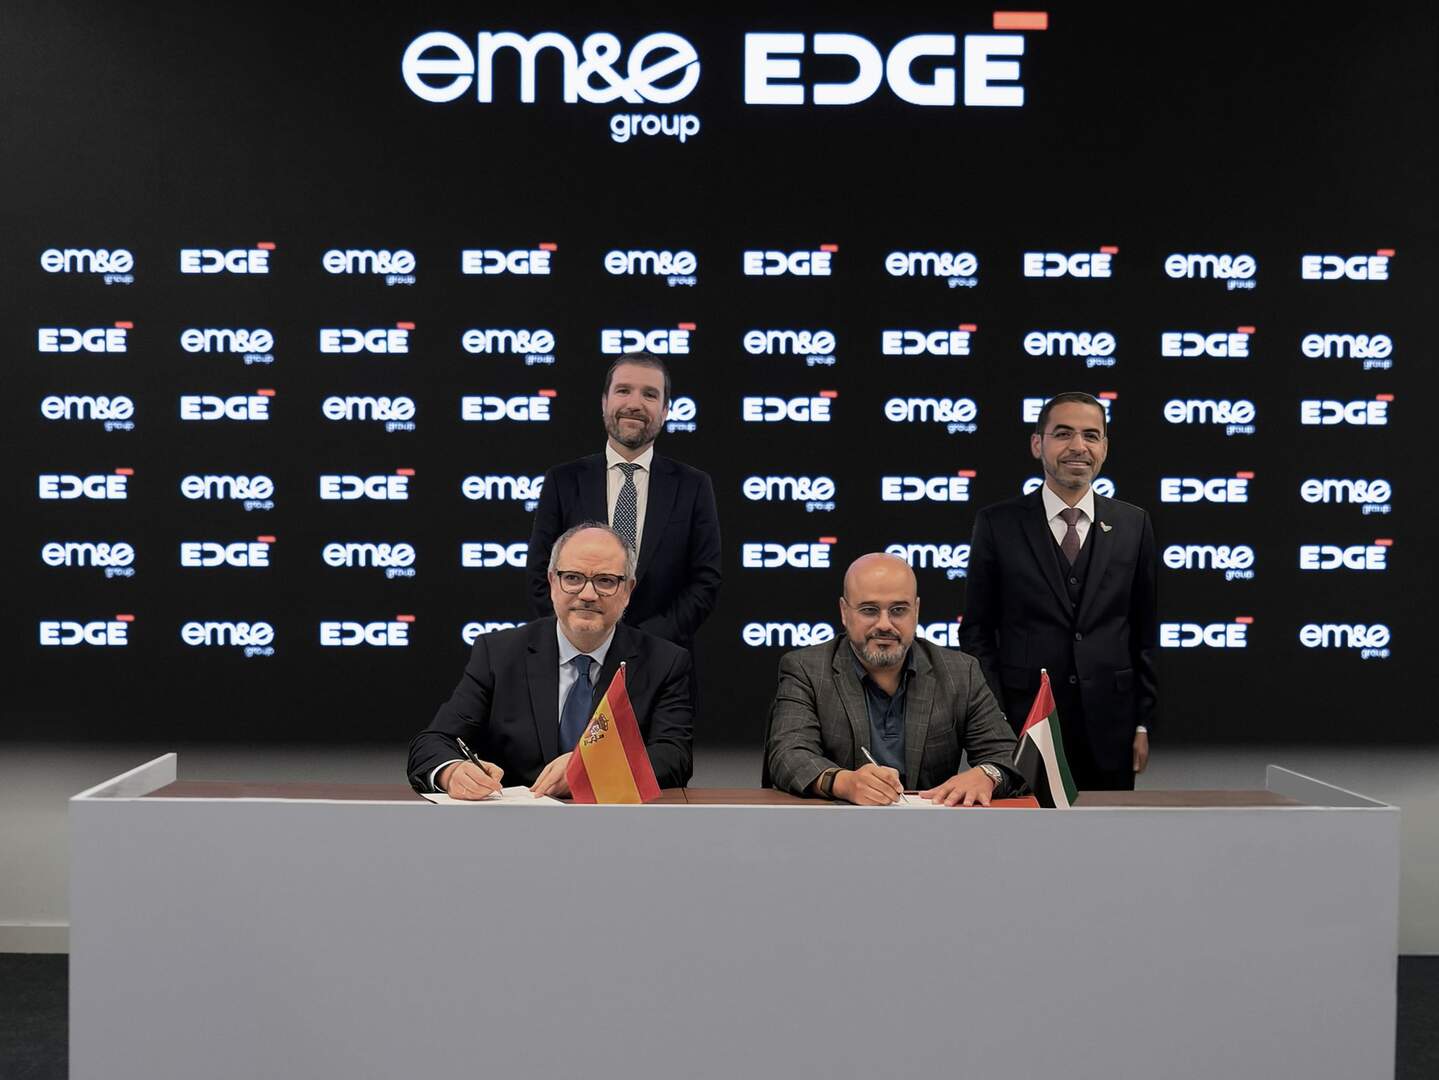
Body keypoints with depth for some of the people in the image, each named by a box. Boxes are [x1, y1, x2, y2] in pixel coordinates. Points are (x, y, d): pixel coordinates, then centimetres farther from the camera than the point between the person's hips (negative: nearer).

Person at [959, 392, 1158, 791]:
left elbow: (1145, 633, 8)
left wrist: (1143, 724, 5)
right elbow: (977, 630, 0)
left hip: (1108, 731, 2)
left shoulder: (1133, 525, 5)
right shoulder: (998, 524, -1)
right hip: (1023, 726, -2)